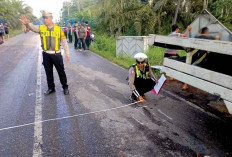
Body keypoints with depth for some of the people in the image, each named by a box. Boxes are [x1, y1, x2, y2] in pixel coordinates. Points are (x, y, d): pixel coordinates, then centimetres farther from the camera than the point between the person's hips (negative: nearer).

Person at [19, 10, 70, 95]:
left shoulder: (58, 28, -2)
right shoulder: (41, 28, 3)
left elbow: (64, 41, 0)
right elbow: (33, 27, -16)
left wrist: (67, 53, -3)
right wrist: (27, 23, -39)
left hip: (56, 54, -2)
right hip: (46, 54, 3)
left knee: (61, 71, 7)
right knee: (48, 72, 12)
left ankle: (65, 87, 23)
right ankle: (51, 88, 28)